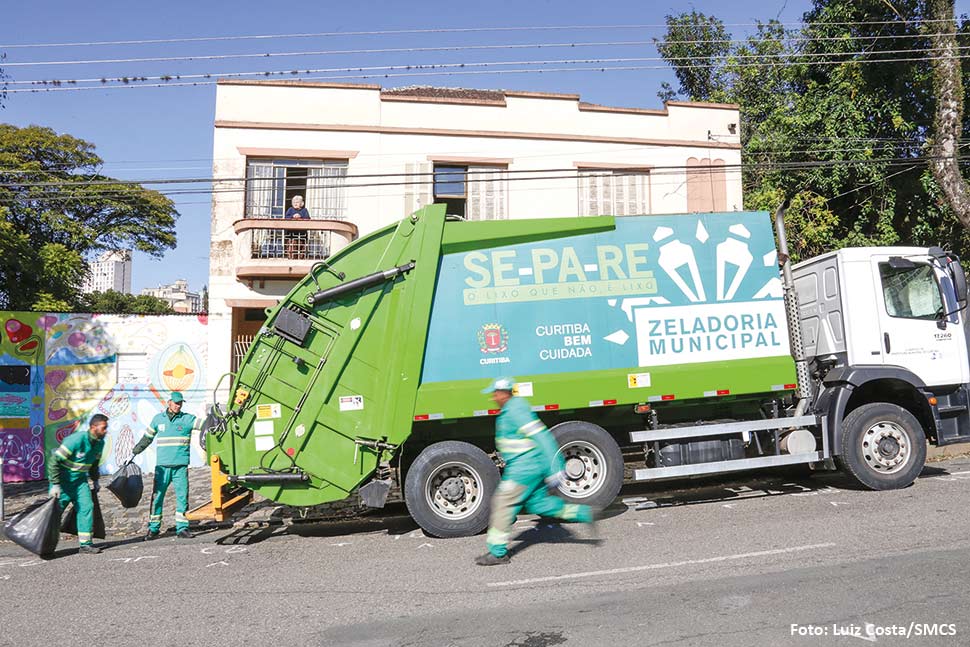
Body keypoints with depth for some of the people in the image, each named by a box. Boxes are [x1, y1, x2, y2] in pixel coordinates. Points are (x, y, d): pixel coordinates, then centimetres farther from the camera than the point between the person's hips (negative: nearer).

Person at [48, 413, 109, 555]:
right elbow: (54, 461, -24)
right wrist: (55, 485, -23)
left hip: (80, 480, 6)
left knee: (87, 507, -6)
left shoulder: (100, 443, -2)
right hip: (62, 480, -6)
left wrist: (94, 481, 15)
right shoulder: (76, 440, -26)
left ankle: (85, 544, -3)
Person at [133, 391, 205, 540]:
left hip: (181, 466, -1)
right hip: (162, 466, 1)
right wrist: (134, 453, 20)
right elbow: (147, 438, 19)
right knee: (157, 496, 4)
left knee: (182, 496, 0)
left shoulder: (187, 419, 2)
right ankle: (153, 528, 15)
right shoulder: (158, 419, 8)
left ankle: (182, 528, 7)